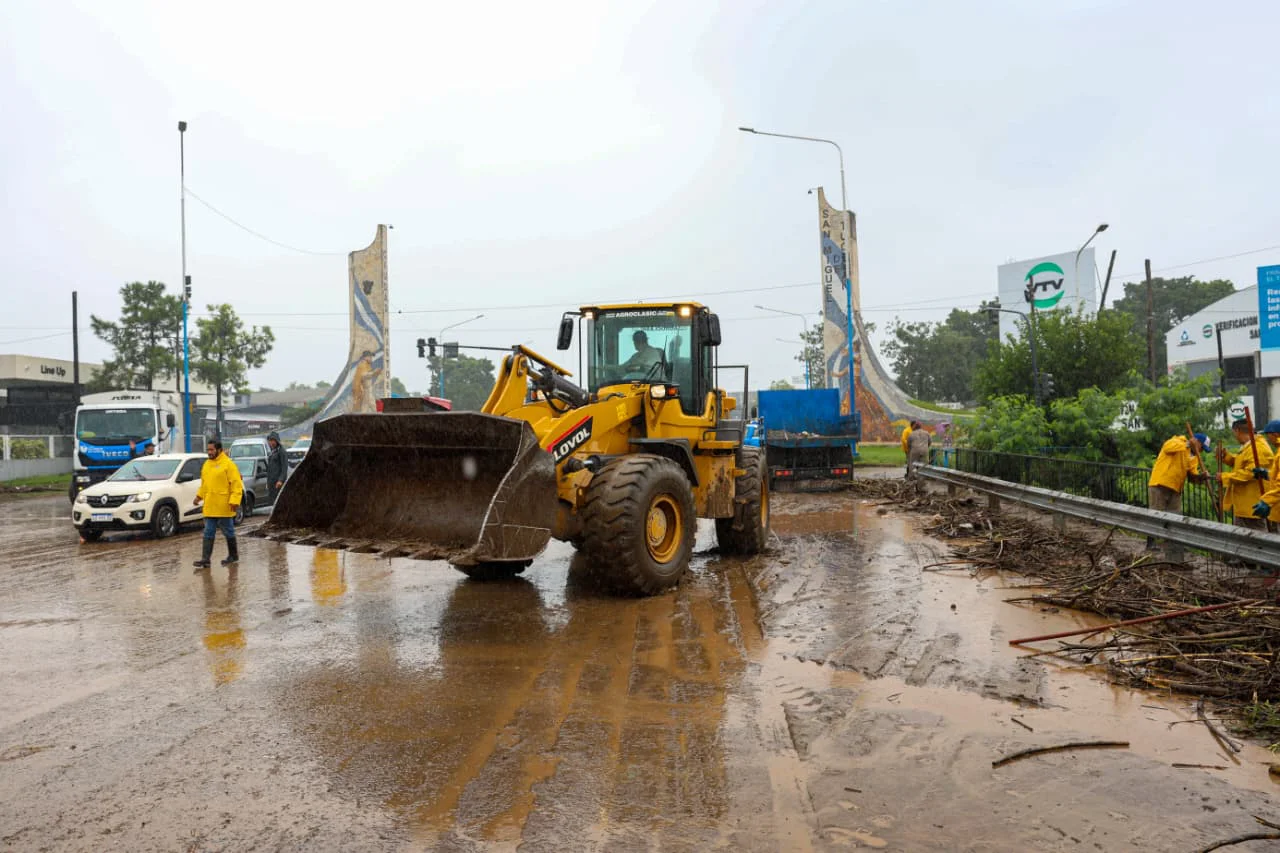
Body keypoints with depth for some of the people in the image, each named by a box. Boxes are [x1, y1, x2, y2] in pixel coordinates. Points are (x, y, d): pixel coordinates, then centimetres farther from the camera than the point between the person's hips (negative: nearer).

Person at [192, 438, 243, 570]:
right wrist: (199, 496, 10)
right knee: (208, 533, 5)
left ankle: (233, 556, 20)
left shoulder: (228, 464, -10)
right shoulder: (206, 464, 13)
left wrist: (235, 501, -21)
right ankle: (205, 560, 5)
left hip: (224, 508, -7)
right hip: (209, 508, 7)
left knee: (228, 532, 6)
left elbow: (237, 484, -13)